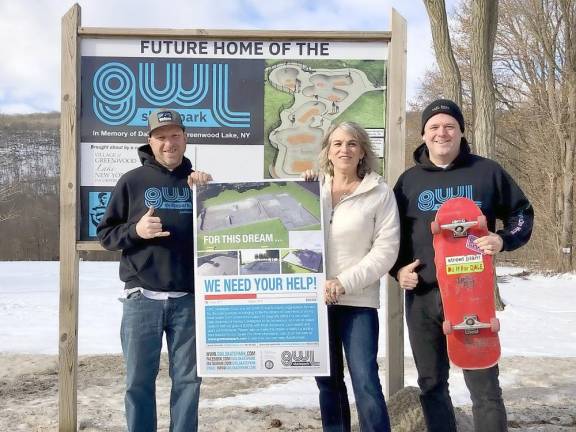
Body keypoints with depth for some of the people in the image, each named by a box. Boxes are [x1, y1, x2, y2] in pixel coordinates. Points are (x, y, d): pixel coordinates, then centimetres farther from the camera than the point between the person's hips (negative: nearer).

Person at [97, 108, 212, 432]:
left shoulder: (198, 182, 10)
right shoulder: (132, 181, 5)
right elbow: (106, 234, 6)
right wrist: (135, 230, -14)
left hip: (189, 299, 1)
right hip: (142, 299, -1)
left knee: (188, 379, 8)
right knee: (139, 380, 6)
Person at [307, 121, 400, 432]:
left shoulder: (380, 193, -3)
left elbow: (386, 250, -8)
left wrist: (344, 283, -15)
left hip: (359, 301, -4)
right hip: (315, 299, 4)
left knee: (365, 381, -9)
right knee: (327, 381, 13)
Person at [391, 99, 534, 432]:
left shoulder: (487, 172, 3)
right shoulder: (409, 180, 9)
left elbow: (523, 214, 9)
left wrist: (503, 240, -11)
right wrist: (398, 269, 0)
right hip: (422, 297, 3)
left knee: (484, 386, 1)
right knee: (432, 384, 13)